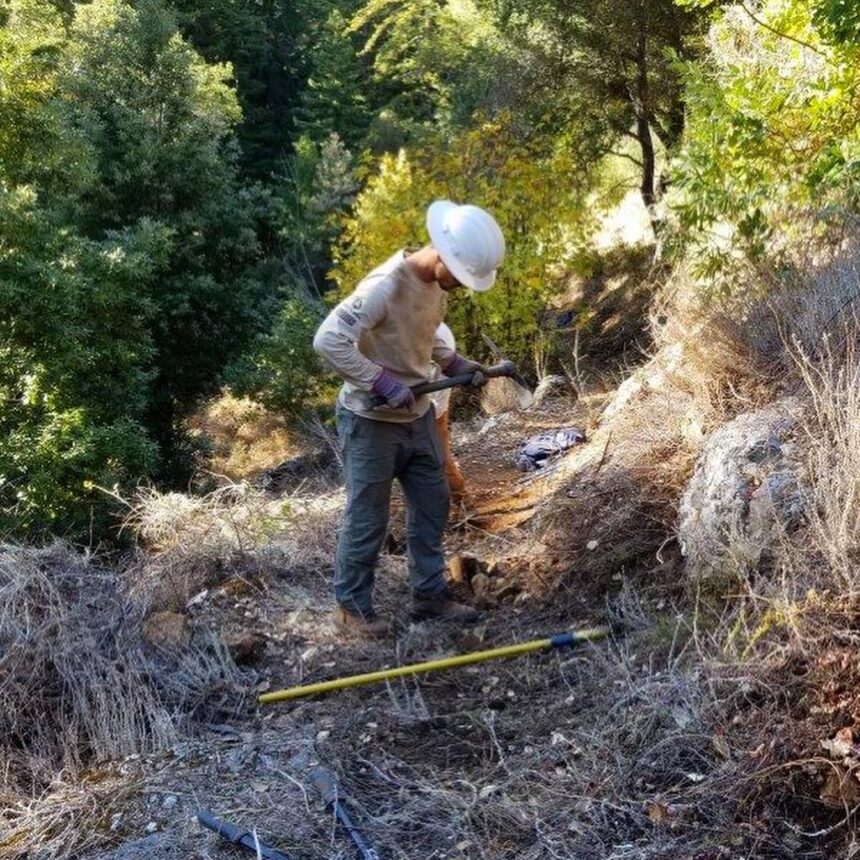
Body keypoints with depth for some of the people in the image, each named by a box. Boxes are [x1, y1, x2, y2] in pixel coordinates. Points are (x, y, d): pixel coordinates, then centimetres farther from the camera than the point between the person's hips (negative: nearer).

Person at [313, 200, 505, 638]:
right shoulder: (386, 285, -27)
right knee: (367, 518, 4)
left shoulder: (437, 282, 0)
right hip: (372, 421, -8)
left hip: (417, 415, 8)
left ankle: (429, 593, 30)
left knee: (432, 503, 15)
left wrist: (453, 361, 3)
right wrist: (383, 382, -30)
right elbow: (328, 340, -31)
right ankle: (351, 605, 21)